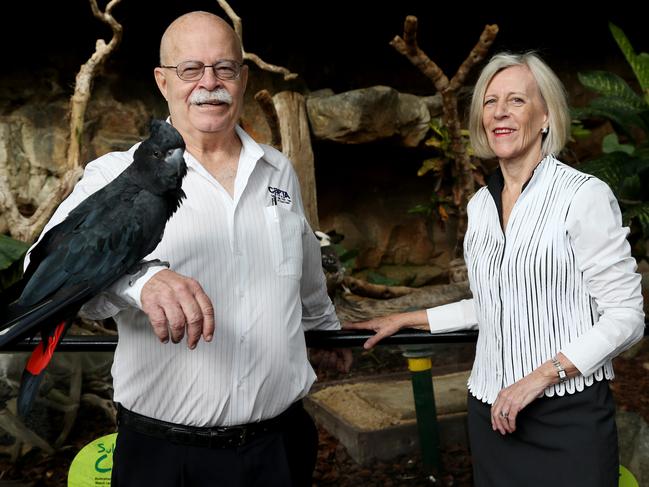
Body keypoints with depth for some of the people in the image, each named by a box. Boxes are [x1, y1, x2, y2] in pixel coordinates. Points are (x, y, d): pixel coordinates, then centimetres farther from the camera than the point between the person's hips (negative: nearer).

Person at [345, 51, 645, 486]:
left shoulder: (584, 195, -11)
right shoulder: (480, 204, 7)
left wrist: (540, 377, -18)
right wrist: (406, 320, 17)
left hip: (567, 414, -5)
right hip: (492, 411, 6)